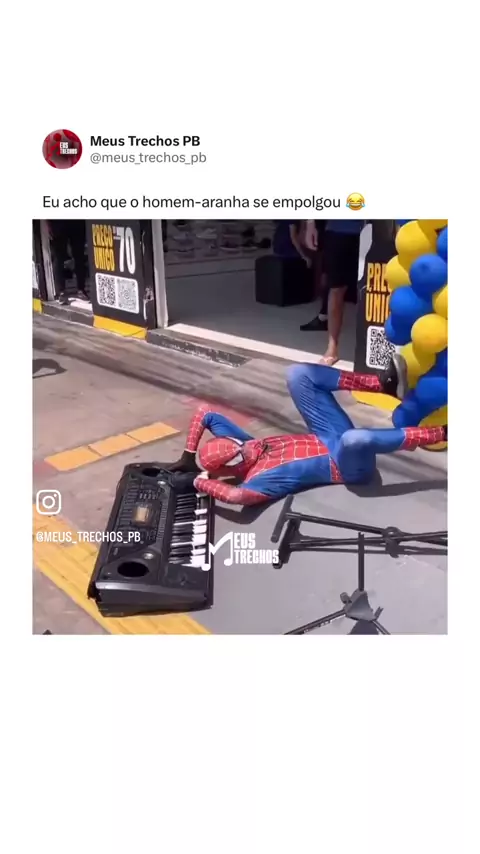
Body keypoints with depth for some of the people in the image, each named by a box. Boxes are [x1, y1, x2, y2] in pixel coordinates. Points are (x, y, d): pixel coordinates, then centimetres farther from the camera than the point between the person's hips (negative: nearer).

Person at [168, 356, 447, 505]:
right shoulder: (258, 480, -26)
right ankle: (442, 433, -22)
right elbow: (236, 495, -49)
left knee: (297, 374, -6)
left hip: (328, 439, 7)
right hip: (348, 466, -7)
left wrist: (189, 457, -7)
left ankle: (384, 383, -8)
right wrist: (200, 482, -30)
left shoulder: (238, 446, -4)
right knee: (354, 438, -45)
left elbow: (204, 412, 1)